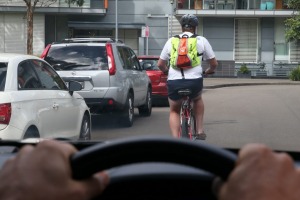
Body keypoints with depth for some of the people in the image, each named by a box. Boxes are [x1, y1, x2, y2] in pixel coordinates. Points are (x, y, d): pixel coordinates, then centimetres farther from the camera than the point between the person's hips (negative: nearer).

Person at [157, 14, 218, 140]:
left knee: (174, 111, 24)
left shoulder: (171, 41, 13)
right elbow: (214, 63, 14)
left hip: (174, 82, 1)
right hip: (194, 81, 0)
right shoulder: (201, 40, 9)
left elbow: (160, 64, 18)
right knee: (198, 100, 34)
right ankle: (200, 132, 24)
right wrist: (208, 71, 36)